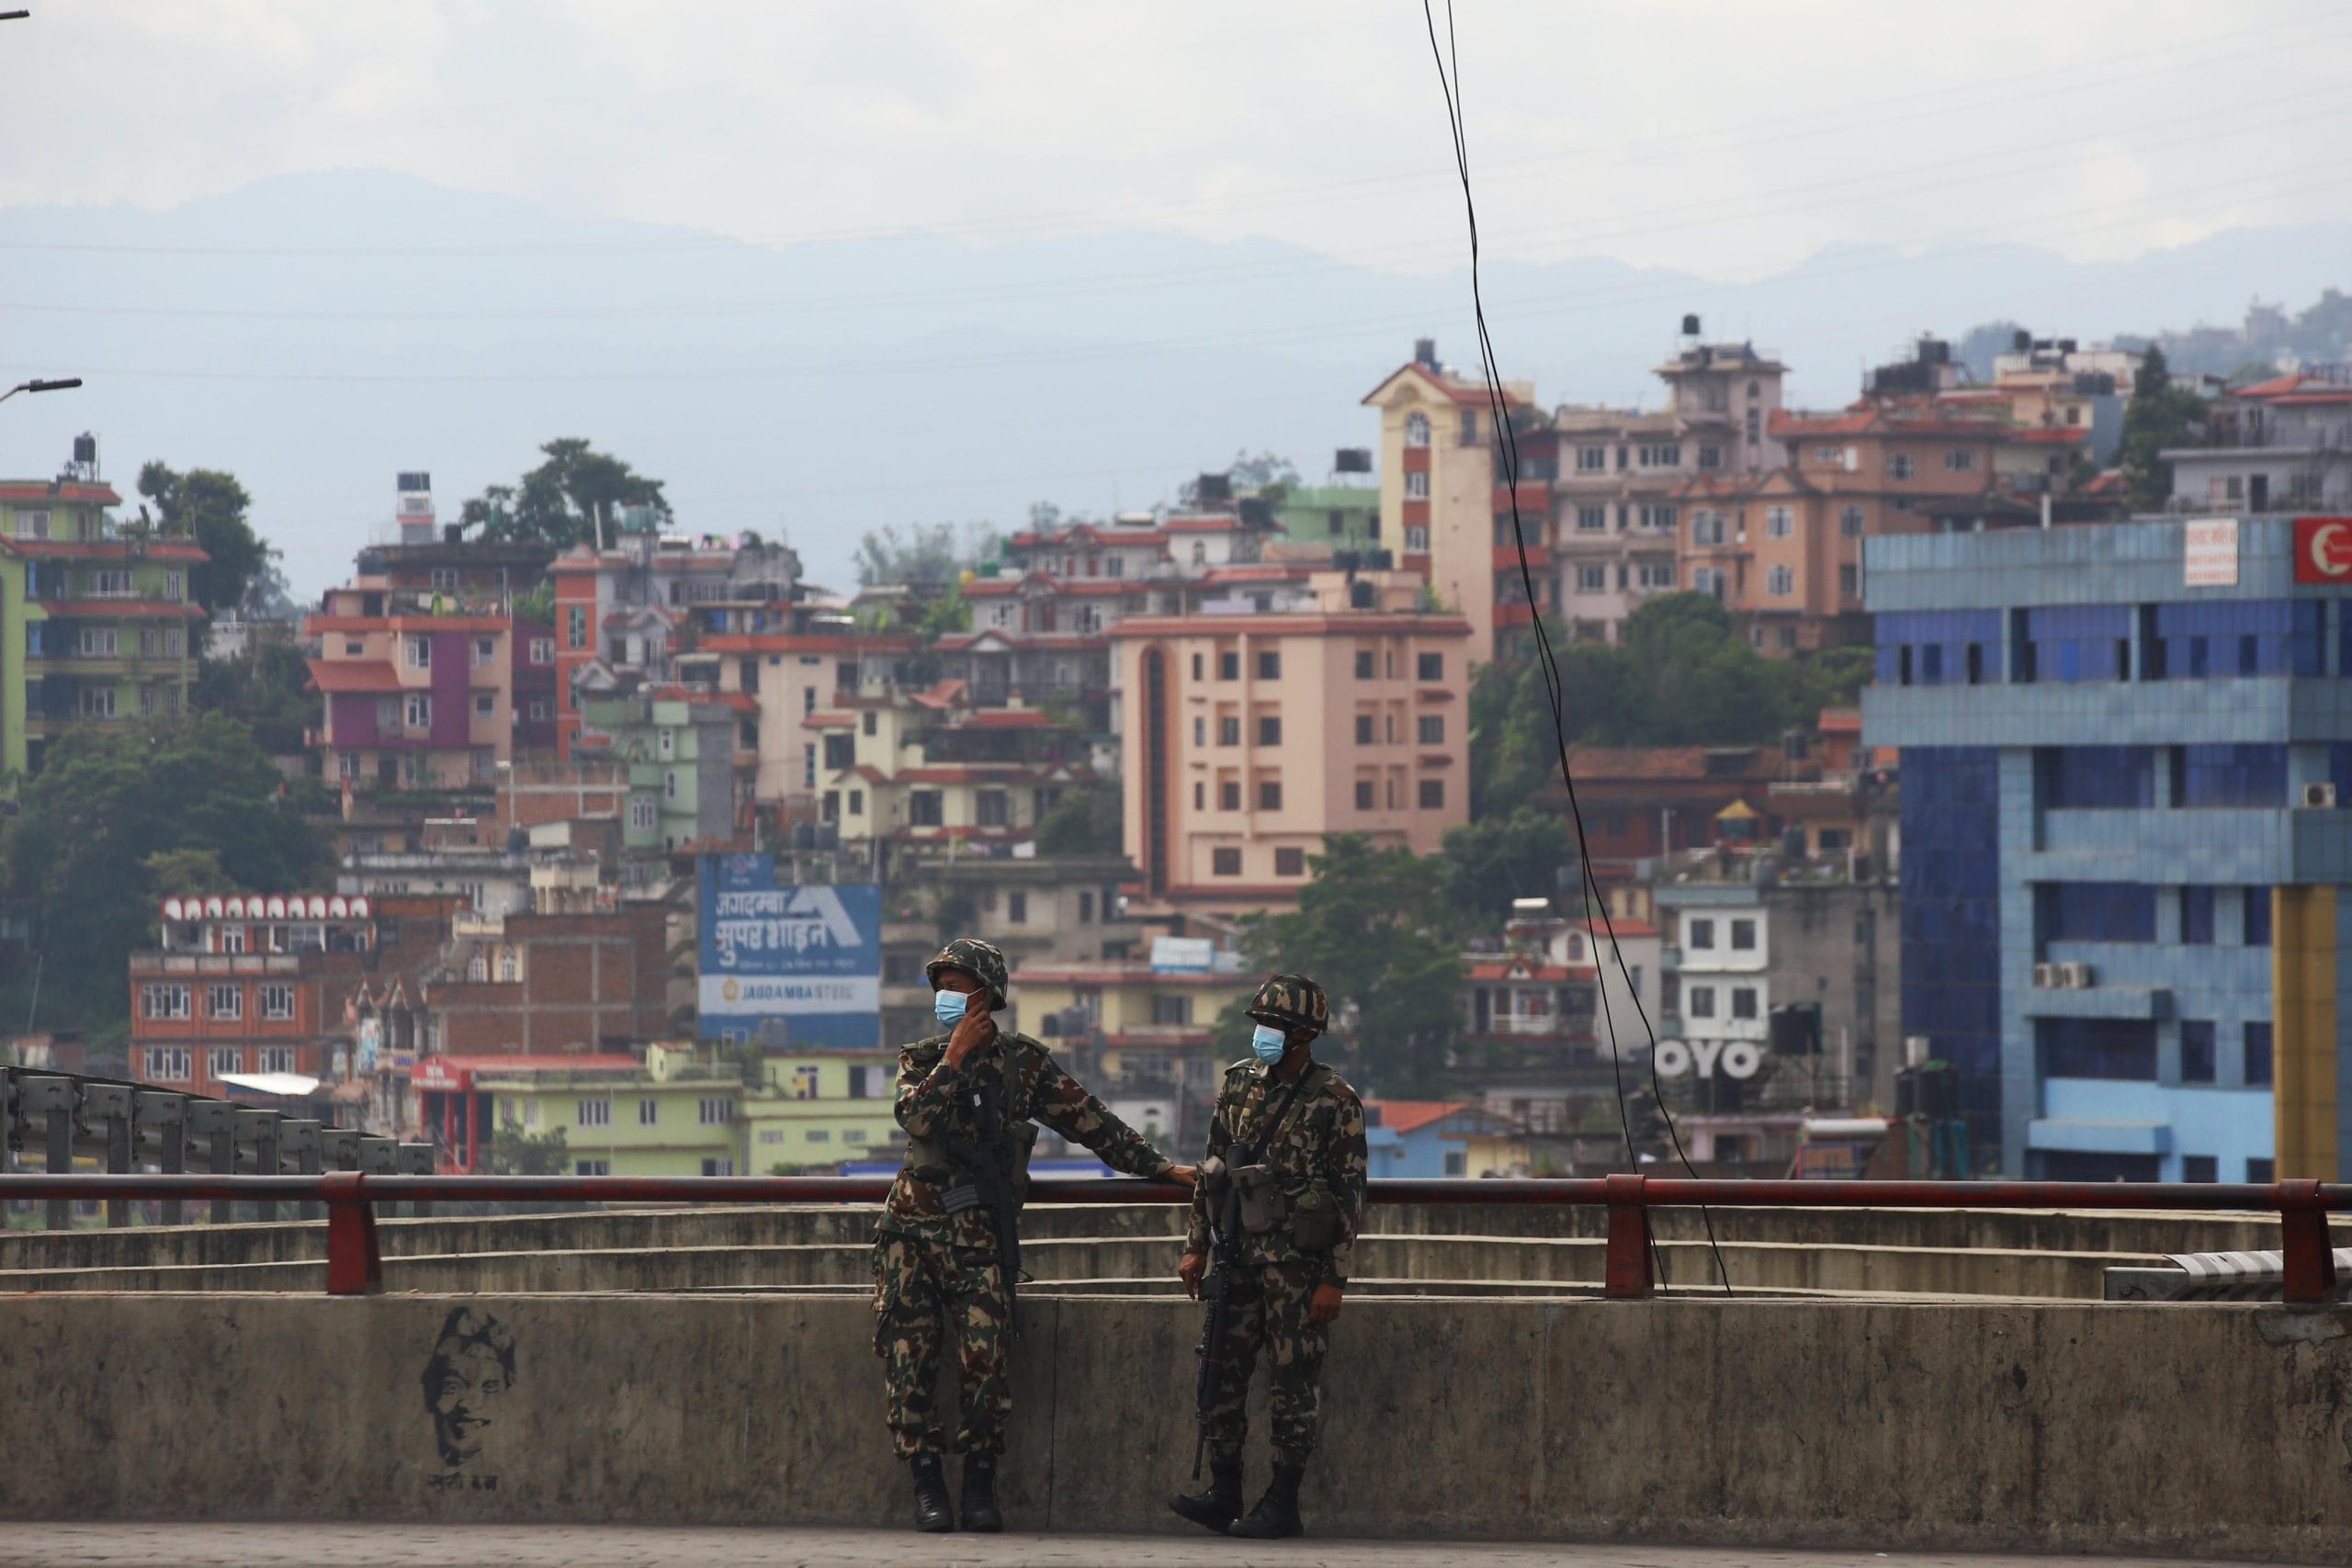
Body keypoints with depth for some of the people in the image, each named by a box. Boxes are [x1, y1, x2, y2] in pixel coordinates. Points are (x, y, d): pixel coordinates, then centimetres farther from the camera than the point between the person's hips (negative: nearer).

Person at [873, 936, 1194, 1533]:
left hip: (977, 1236, -2)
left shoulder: (1022, 1061, 8)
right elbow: (917, 1118, -8)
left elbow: (1090, 1121, 10)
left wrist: (1159, 1166, 8)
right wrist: (956, 1057, -10)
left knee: (983, 1362, -14)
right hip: (911, 1229, 2)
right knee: (908, 1361, -5)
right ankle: (927, 1484, 3)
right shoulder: (920, 1060, 12)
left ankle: (980, 1484, -1)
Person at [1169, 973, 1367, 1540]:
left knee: (1294, 1386, -2)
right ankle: (1223, 1496, 10)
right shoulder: (1240, 1085, 10)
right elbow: (1211, 1170, 17)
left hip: (1298, 1265, -6)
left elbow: (1350, 1195, -8)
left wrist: (1334, 1280, -11)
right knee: (1221, 1376, 4)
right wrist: (1196, 1245, 12)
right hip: (1240, 1258, 6)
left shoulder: (1334, 1102, -7)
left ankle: (1283, 1505, 3)